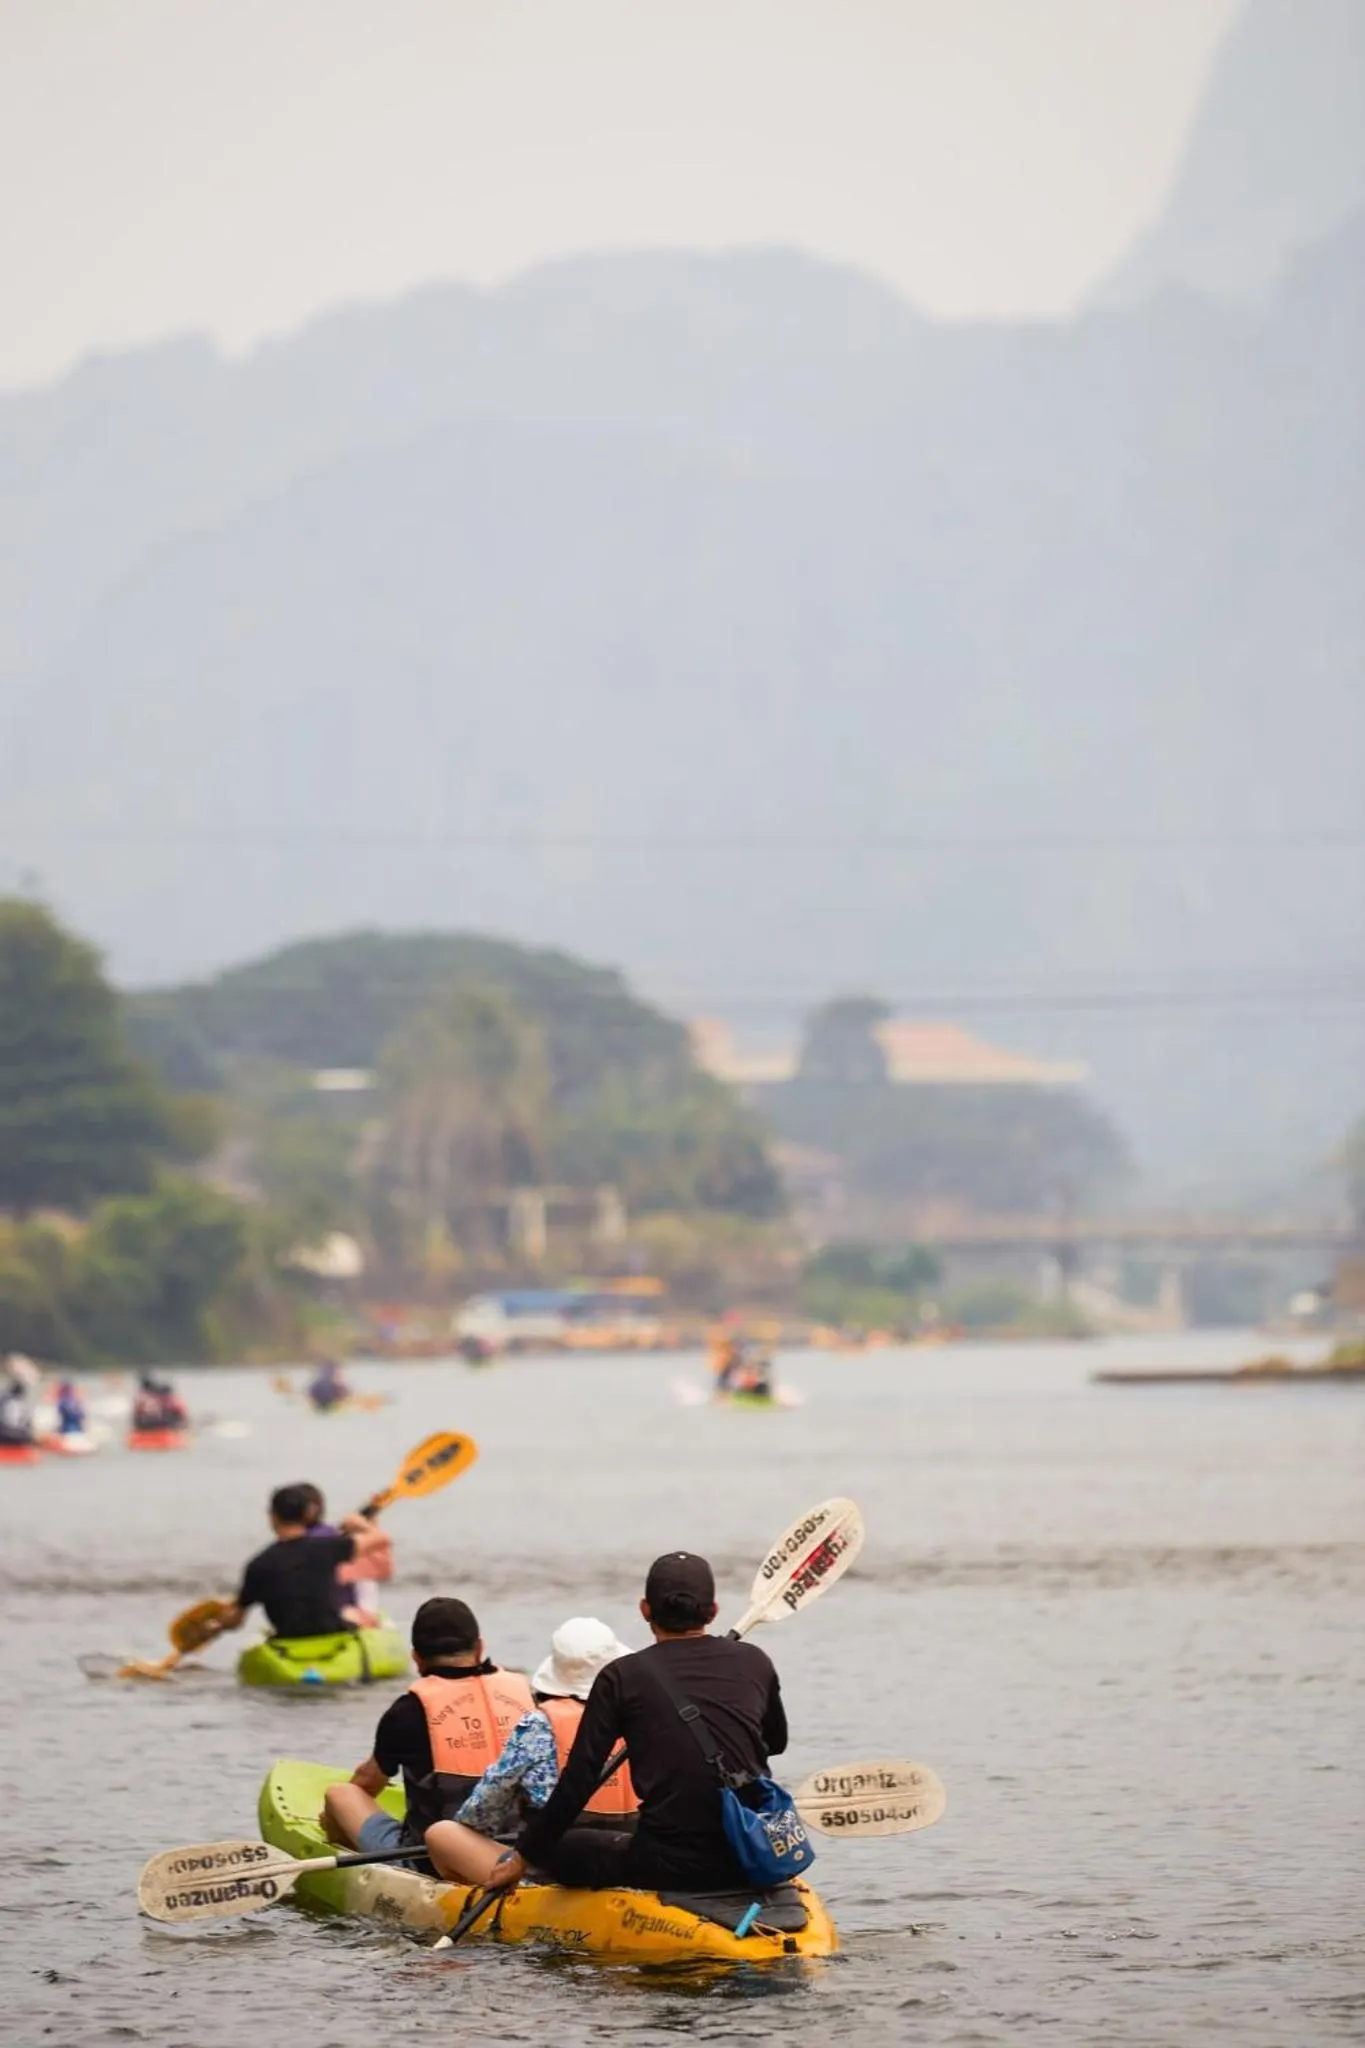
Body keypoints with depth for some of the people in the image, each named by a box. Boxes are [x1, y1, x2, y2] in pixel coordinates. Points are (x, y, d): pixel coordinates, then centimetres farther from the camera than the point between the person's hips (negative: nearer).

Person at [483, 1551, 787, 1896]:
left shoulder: (623, 1677, -2)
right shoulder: (752, 1663, 7)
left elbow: (578, 1781, -2)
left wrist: (523, 1856, 8)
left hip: (667, 1868, -2)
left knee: (557, 1846, 20)